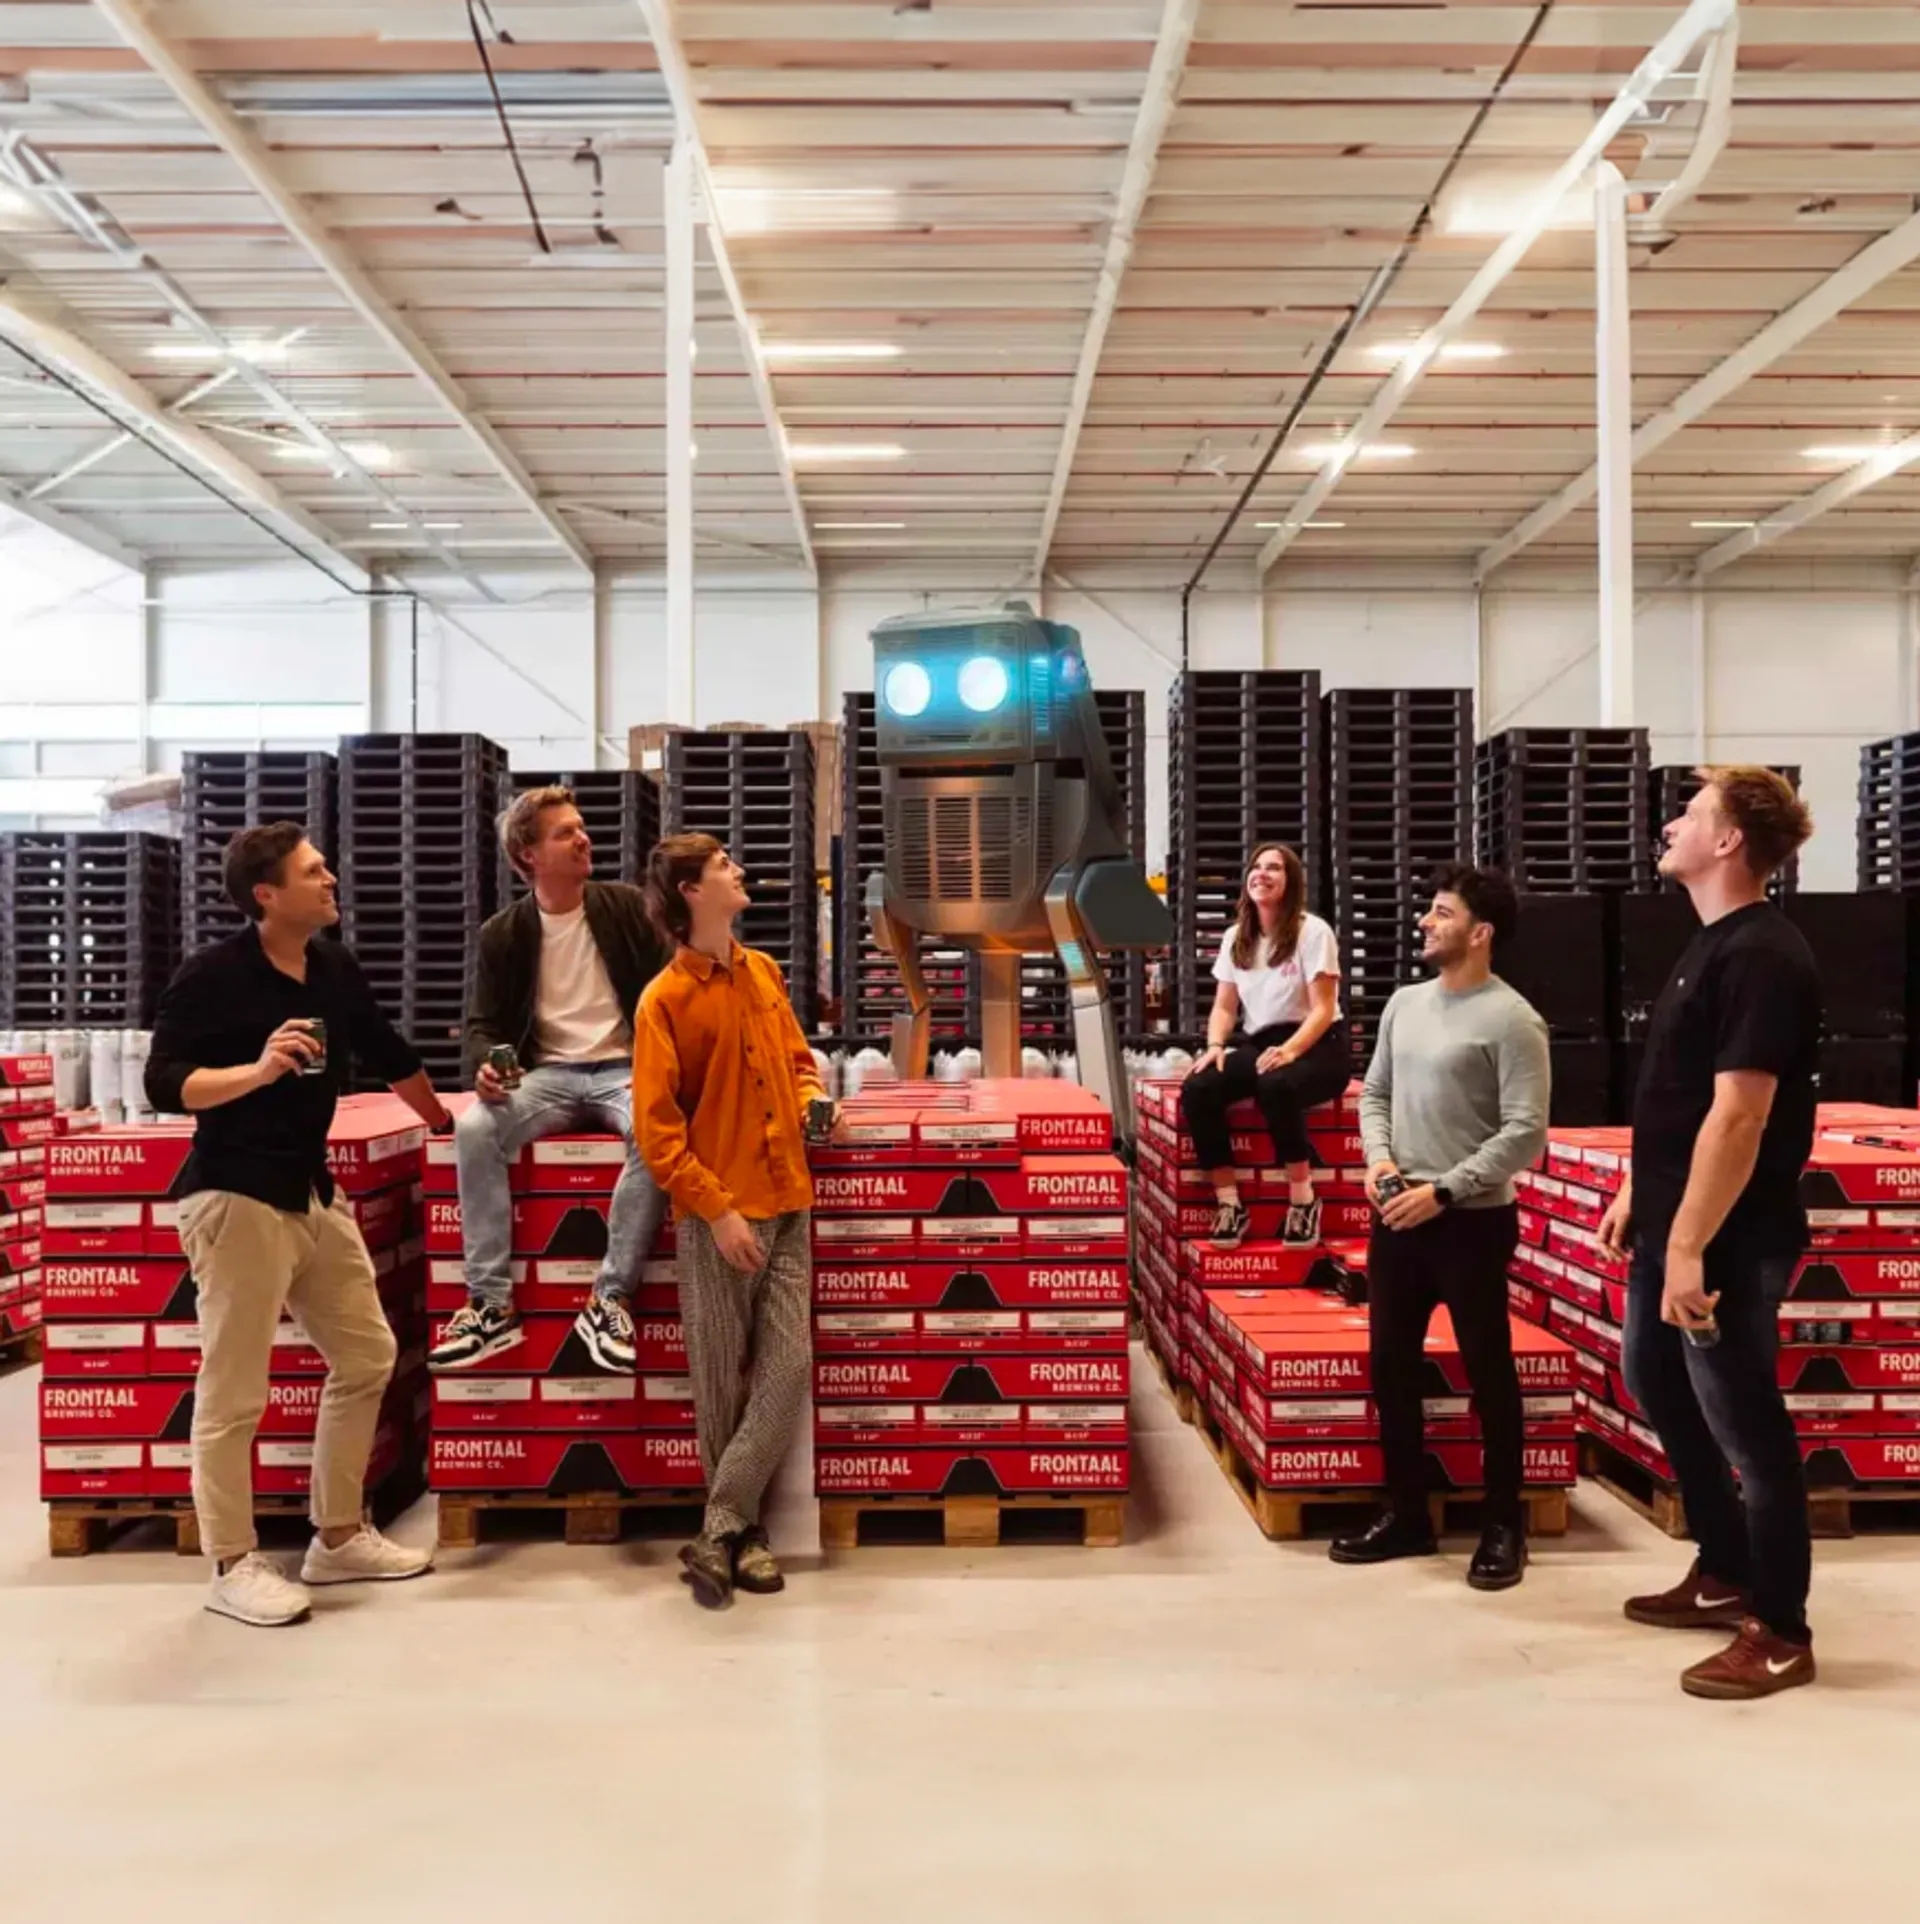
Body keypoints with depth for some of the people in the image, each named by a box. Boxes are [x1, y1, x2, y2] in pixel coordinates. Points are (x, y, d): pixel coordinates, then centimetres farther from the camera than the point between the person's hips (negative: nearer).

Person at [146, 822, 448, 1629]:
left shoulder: (336, 969, 8)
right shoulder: (212, 974, -12)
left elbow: (388, 1054, 21)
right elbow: (162, 1083, -17)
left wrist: (448, 1124, 30)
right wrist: (258, 1070, -31)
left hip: (312, 1193, 8)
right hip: (234, 1198, -8)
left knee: (367, 1357, 13)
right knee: (233, 1392, -2)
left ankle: (338, 1537, 25)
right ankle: (233, 1567, 12)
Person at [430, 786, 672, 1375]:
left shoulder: (626, 906, 1)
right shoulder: (503, 933, 4)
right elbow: (483, 1023, 9)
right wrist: (485, 1064, -16)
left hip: (624, 1069, -1)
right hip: (548, 1074, 2)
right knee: (474, 1129, -29)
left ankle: (609, 1301, -24)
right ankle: (491, 1306, -21)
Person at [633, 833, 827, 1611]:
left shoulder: (764, 972, 9)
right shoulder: (665, 1000, -9)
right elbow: (657, 1129, -11)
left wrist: (811, 1098, 1)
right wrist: (717, 1209, -16)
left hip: (787, 1203, 6)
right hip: (718, 1214, -5)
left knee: (788, 1370, -1)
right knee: (723, 1382, 5)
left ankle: (720, 1532, 6)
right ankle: (742, 1531, 21)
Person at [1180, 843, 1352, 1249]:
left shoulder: (1313, 931, -6)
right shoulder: (1235, 937, 11)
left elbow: (1323, 1009, -11)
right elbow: (1225, 1006, 11)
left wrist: (1290, 1050, -28)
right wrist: (1215, 1046, -11)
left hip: (1316, 1046, -5)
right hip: (1258, 1044, 5)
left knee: (1275, 1086, -40)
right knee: (1196, 1089, -24)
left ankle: (1303, 1200, -23)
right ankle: (1229, 1203, -16)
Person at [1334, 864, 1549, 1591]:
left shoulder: (1511, 1019, -12)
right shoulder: (1405, 1003, 10)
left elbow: (1526, 1133, -16)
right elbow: (1375, 1093, 16)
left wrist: (1444, 1190, -20)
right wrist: (1379, 1157, -3)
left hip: (1472, 1222, -7)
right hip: (1398, 1216, 7)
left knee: (1488, 1372, 4)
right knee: (1391, 1365, 12)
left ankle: (1504, 1526, 19)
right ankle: (1406, 1515, 26)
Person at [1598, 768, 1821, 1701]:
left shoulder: (1761, 955, -20)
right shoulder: (1714, 942, 12)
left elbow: (1738, 1116, -25)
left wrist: (1691, 1247, -25)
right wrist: (1638, 1195, 21)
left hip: (1726, 1240, -10)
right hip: (1674, 1222, 10)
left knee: (1743, 1422, 1)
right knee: (1660, 1389, 21)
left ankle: (1781, 1631, 17)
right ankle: (1725, 1573, 37)